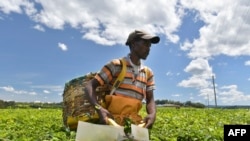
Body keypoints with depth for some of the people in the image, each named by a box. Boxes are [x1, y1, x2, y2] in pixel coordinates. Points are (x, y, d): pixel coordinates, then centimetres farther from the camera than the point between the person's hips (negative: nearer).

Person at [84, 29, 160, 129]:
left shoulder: (148, 73, 14)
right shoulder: (116, 65, -1)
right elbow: (90, 86, -4)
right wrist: (99, 108, -22)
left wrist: (152, 114, -10)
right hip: (111, 121, -5)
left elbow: (150, 99, 14)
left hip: (134, 124, 5)